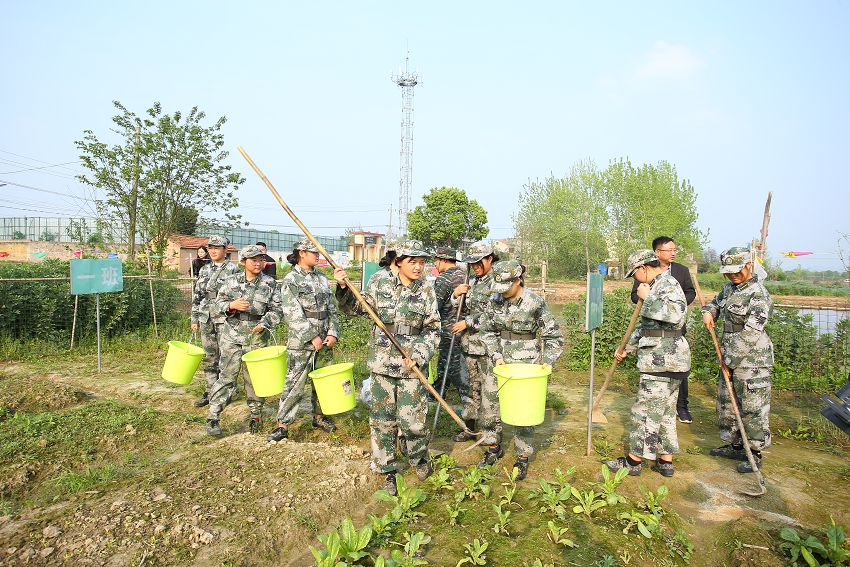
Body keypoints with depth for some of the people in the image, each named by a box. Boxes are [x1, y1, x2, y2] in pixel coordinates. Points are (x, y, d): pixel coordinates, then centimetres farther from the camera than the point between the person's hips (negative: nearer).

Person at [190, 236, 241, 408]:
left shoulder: (233, 269, -5)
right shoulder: (204, 270, 12)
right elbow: (197, 296, 16)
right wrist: (194, 319, 12)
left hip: (225, 318, -5)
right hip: (206, 319, 6)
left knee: (225, 357, 0)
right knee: (209, 357, 11)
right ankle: (210, 392, 22)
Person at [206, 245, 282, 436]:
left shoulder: (270, 284, -1)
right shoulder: (232, 282, 2)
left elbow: (276, 310, -2)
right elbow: (218, 303, 6)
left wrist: (265, 323, -19)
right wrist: (231, 305, -15)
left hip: (257, 338, 0)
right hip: (232, 337, 0)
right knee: (227, 376, -1)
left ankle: (256, 414, 27)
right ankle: (213, 417, 8)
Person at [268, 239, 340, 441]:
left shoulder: (322, 278, 10)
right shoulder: (290, 280, -7)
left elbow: (332, 309, 10)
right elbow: (293, 314, -14)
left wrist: (332, 333, -3)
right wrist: (312, 337, -18)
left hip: (324, 341, 6)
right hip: (301, 342, -6)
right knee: (294, 384, -2)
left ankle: (319, 416, 31)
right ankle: (282, 425, 9)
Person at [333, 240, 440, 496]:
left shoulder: (427, 291, -3)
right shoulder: (380, 284, -2)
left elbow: (433, 330, 0)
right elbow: (356, 308, 7)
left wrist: (419, 355, -13)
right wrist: (343, 288, -10)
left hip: (411, 365, -1)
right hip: (382, 362, 1)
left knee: (412, 420, -1)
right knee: (382, 420, 9)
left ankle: (419, 457, 32)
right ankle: (389, 471, 28)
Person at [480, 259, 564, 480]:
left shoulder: (535, 303, -14)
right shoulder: (495, 300, -2)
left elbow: (554, 336, -5)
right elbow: (487, 331, 9)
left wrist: (548, 362, -15)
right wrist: (496, 356, -3)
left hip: (526, 363, -4)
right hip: (501, 362, 5)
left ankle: (523, 458, 21)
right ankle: (493, 447, 30)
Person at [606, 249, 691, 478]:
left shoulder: (667, 283, -12)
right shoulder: (658, 286, 19)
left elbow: (677, 312, -32)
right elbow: (646, 326, 26)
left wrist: (647, 297, -19)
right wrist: (626, 348, 28)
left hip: (662, 361, -10)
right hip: (665, 360, 10)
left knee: (645, 411, -1)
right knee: (665, 412, 15)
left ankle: (633, 461, 9)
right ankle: (665, 461, 24)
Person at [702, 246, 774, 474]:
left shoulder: (759, 295, -18)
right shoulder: (729, 287, 8)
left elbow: (750, 333, -22)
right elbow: (716, 302, 30)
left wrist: (730, 359, -18)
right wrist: (709, 312, 6)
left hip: (752, 360, -9)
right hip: (730, 355, 9)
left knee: (753, 407, 0)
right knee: (726, 402, 17)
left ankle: (755, 454, 15)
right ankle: (734, 446, 32)